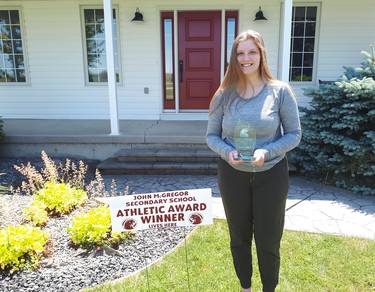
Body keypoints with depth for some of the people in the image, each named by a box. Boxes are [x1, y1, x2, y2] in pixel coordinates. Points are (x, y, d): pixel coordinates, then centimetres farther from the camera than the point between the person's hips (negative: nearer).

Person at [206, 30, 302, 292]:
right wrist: (227, 151, -20)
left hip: (271, 176, -1)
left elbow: (294, 134, -5)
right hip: (232, 176, 2)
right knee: (239, 238, 18)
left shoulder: (280, 91, -8)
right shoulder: (224, 95, -4)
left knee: (268, 241, 12)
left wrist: (267, 152, -22)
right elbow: (211, 135, 1)